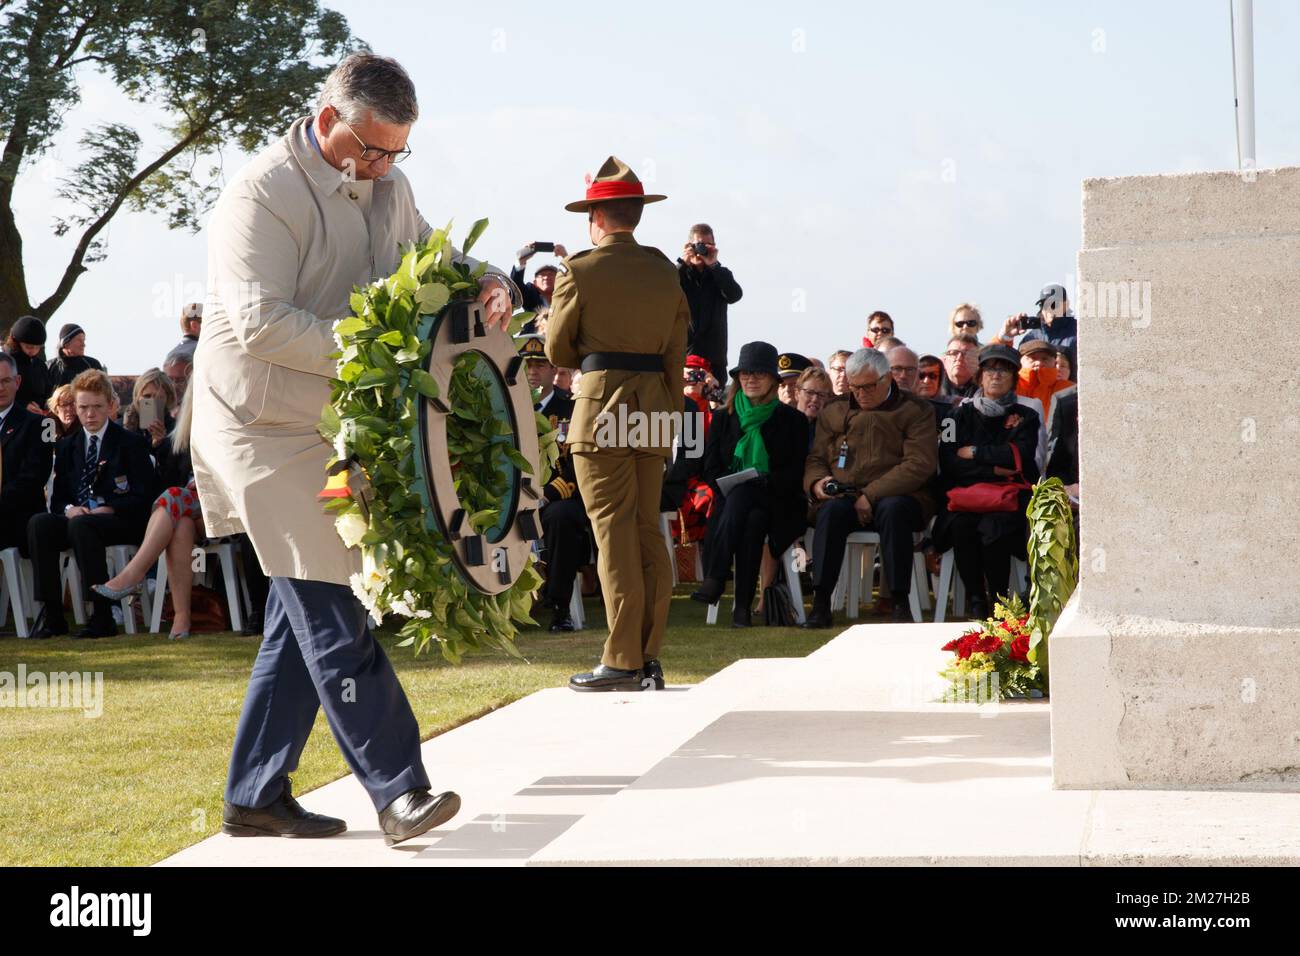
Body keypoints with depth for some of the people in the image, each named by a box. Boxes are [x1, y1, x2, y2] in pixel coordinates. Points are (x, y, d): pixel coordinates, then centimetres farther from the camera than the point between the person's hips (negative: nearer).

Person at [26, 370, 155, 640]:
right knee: (39, 523, -27)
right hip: (76, 517, 4)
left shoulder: (132, 443, 6)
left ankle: (102, 615, -37)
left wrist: (109, 509, -18)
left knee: (81, 525, -37)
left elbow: (143, 496, -2)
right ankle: (51, 614, -28)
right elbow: (57, 497, 16)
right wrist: (69, 509, -8)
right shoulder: (67, 447, 19)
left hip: (121, 521, -4)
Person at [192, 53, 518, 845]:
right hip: (268, 430, -9)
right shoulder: (264, 194, -16)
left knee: (306, 618, 11)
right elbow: (260, 322, -24)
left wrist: (488, 283, -8)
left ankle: (255, 797, 20)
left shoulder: (386, 189, 10)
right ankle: (399, 792, -11)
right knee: (331, 617, -10)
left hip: (339, 428, 9)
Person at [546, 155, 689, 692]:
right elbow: (676, 351, 12)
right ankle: (650, 658, 11)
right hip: (654, 407, 5)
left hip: (601, 406, -5)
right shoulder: (664, 271, 10)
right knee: (649, 532, 9)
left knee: (614, 533, -5)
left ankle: (622, 662, -5)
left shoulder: (581, 271, -5)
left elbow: (557, 351, 1)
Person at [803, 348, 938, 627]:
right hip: (843, 496, 2)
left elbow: (920, 464, -6)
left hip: (895, 496, -2)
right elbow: (815, 459, 20)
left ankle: (900, 603, -33)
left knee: (893, 510, -37)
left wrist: (871, 494, -14)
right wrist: (816, 482, -6)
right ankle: (820, 603, -34)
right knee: (831, 511, -32)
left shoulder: (915, 410, 6)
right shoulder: (833, 413, 20)